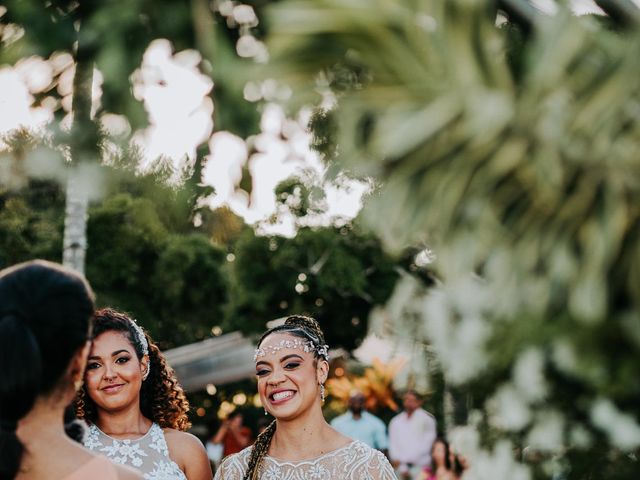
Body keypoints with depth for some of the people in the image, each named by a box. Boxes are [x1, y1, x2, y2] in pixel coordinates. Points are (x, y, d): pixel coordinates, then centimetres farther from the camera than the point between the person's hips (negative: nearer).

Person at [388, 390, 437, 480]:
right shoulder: (395, 421, 12)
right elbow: (393, 445, 8)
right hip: (401, 467, 3)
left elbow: (427, 442, -4)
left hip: (420, 466, -3)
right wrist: (402, 468, -4)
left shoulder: (427, 419, 1)